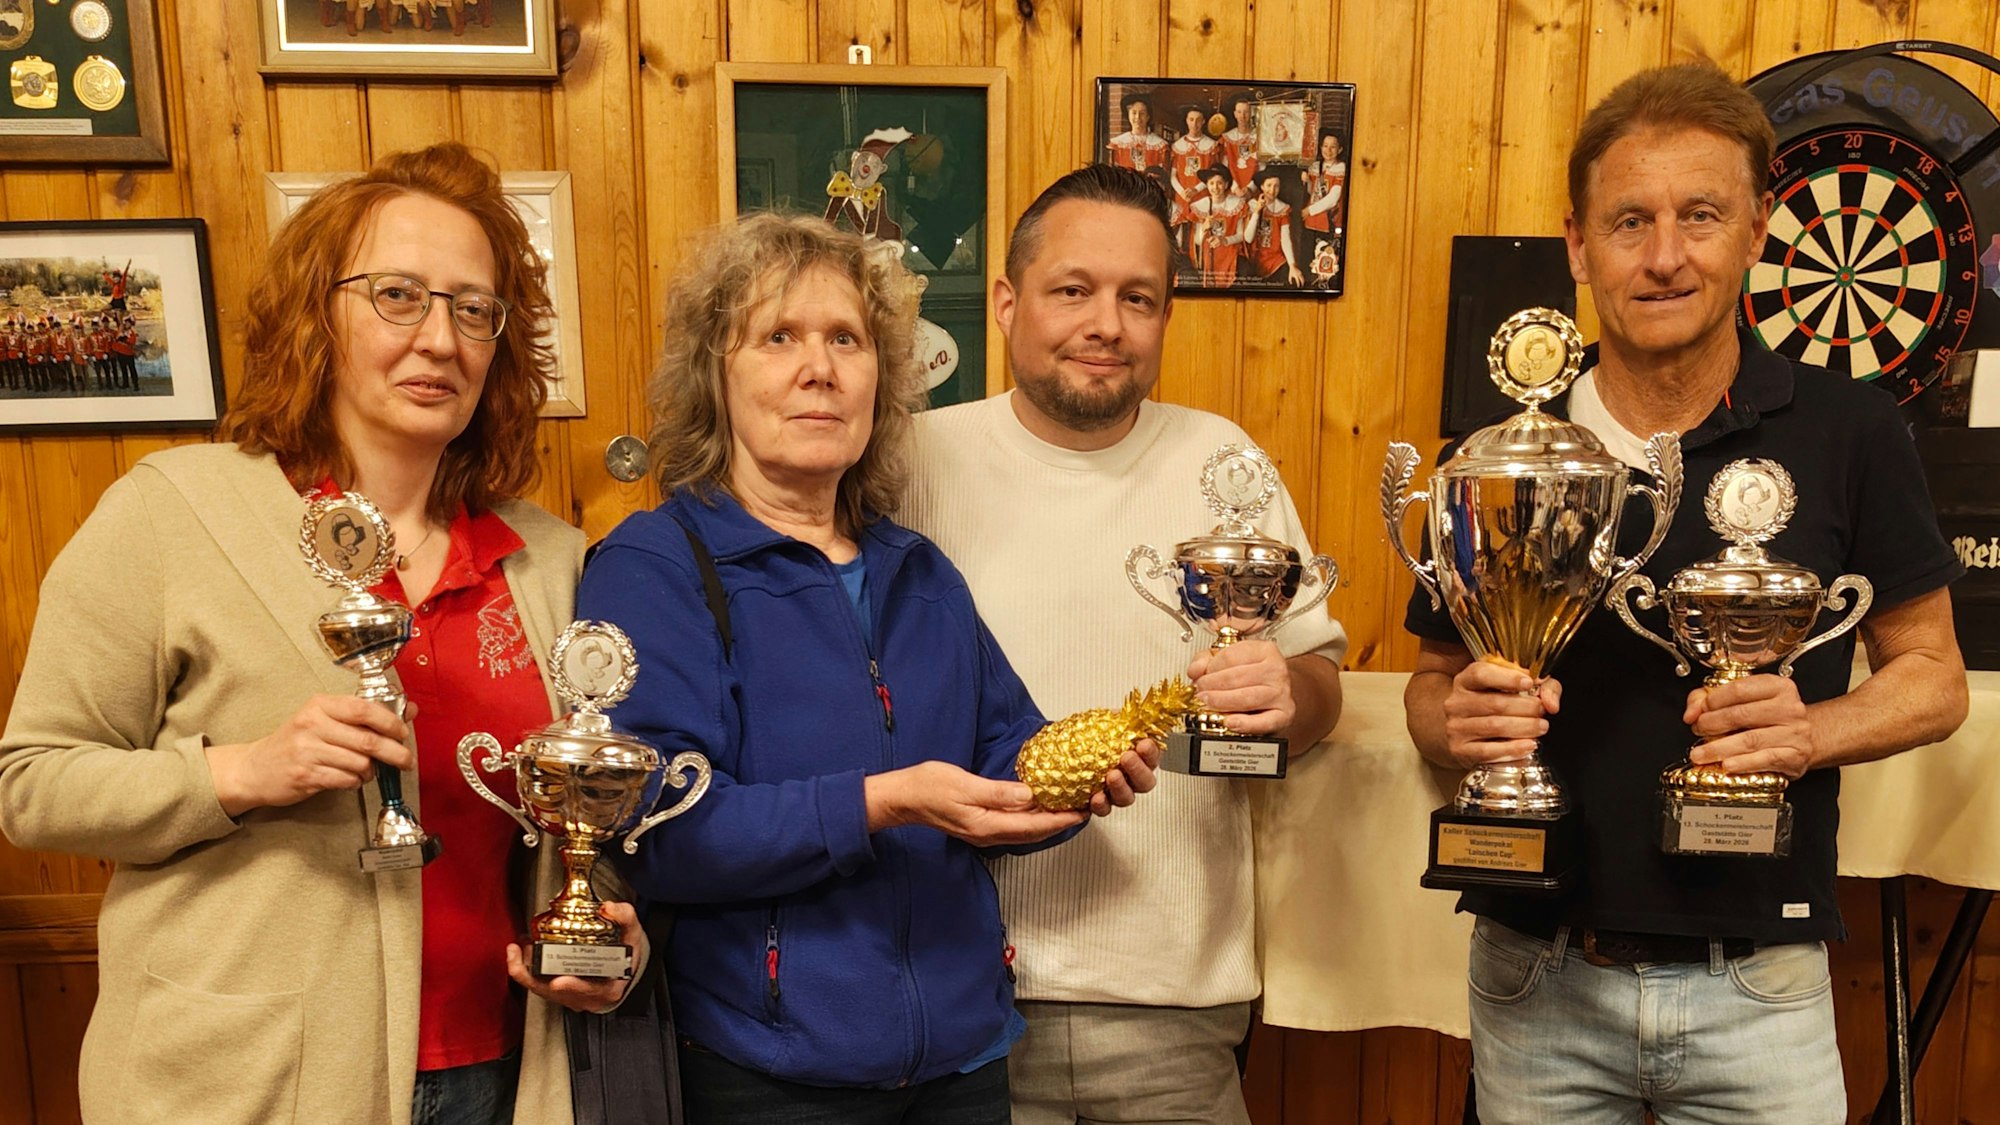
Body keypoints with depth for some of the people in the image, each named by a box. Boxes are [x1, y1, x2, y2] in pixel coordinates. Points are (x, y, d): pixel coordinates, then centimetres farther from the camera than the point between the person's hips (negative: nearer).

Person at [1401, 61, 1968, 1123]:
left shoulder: (1848, 431, -6)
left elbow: (1931, 675, 2)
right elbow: (1433, 678, 6)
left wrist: (1812, 732, -18)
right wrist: (1460, 721, -16)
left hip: (1759, 988, -1)